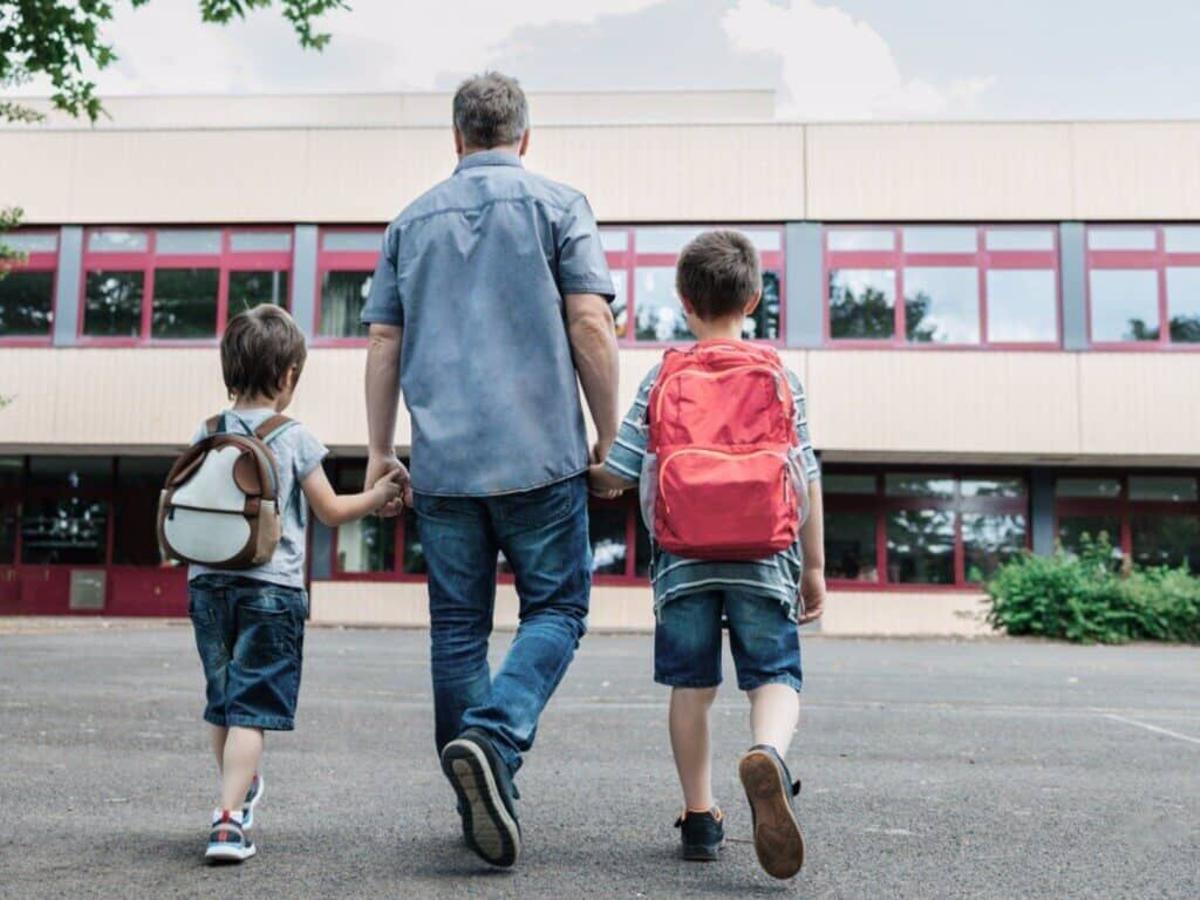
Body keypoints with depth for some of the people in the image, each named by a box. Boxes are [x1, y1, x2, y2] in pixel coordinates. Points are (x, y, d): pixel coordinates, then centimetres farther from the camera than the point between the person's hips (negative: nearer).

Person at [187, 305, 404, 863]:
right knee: (252, 706, -2)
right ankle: (229, 818, -10)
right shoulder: (294, 440, -7)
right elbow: (331, 511, -2)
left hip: (208, 582, 5)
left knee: (222, 699, 19)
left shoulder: (206, 436, 4)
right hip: (271, 587, -5)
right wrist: (379, 495, 12)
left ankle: (239, 788, 38)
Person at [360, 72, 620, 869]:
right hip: (539, 452, -3)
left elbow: (383, 342, 12)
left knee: (458, 625, 9)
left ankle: (481, 801, 15)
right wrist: (609, 435, 2)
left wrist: (380, 451, 17)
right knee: (555, 608, 7)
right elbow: (591, 325, -6)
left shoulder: (412, 221, 15)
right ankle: (494, 736, -17)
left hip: (442, 462, 4)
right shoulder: (558, 205, 3)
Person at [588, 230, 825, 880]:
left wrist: (594, 481, 24)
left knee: (692, 684, 11)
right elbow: (807, 480, 4)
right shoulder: (780, 376, 5)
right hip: (763, 559, 0)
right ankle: (768, 755, -29)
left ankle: (700, 817, 15)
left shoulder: (662, 378, 3)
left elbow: (614, 477, 0)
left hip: (684, 558, 1)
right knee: (775, 675, 2)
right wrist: (813, 567, 11)